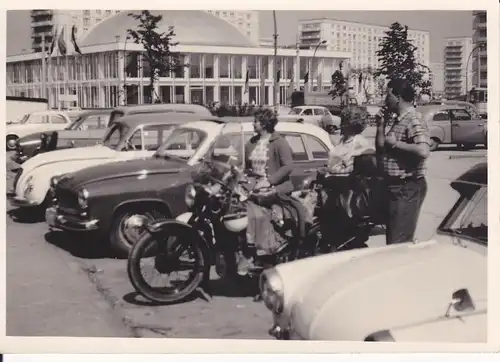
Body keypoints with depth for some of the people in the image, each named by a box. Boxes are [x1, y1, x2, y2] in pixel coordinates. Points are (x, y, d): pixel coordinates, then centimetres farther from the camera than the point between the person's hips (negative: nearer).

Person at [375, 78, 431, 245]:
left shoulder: (413, 120, -16)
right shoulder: (397, 120, 13)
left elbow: (423, 151, -32)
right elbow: (380, 149, 17)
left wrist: (395, 143, -21)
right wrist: (381, 125, 6)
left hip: (407, 188, -10)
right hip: (394, 186, 10)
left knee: (399, 243, -7)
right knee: (392, 238, 18)